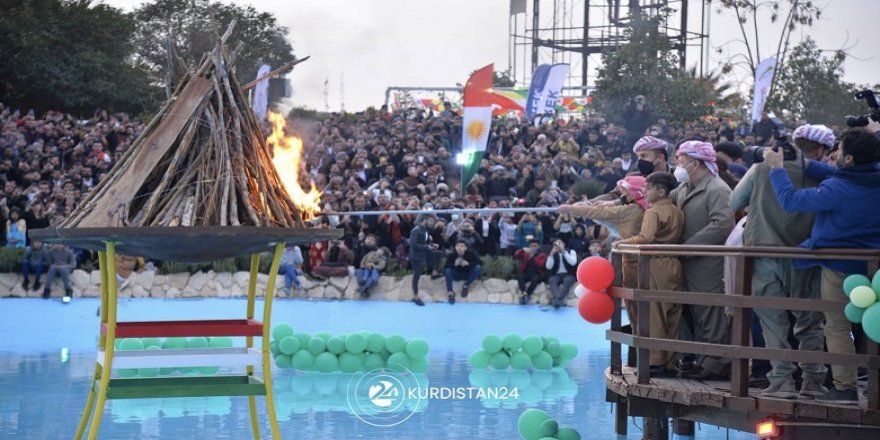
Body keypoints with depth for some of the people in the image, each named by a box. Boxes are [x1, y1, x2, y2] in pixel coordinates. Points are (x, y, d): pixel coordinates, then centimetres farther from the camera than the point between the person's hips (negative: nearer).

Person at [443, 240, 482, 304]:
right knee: (448, 270, -29)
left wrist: (468, 264, -31)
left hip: (468, 275, 0)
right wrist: (454, 264, -37)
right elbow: (447, 265, -17)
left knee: (478, 268, -25)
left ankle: (466, 286, -11)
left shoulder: (471, 253, -18)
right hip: (457, 274, 0)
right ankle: (450, 292, -24)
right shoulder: (452, 255, -18)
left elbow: (478, 262, -17)